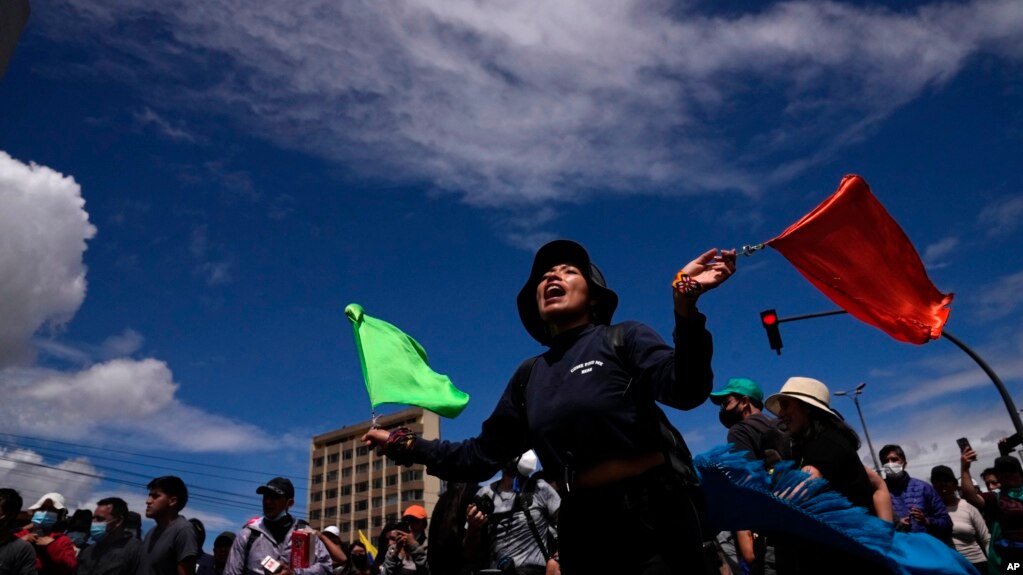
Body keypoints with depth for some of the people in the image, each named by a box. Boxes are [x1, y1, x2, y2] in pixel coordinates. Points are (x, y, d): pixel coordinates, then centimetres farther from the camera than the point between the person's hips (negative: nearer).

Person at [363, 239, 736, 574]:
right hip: (585, 527, 5)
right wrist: (404, 445, 8)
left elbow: (685, 390, -20)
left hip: (657, 515, -5)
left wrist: (684, 300, -33)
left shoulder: (623, 338, -2)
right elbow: (483, 455, 14)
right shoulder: (529, 375, 11)